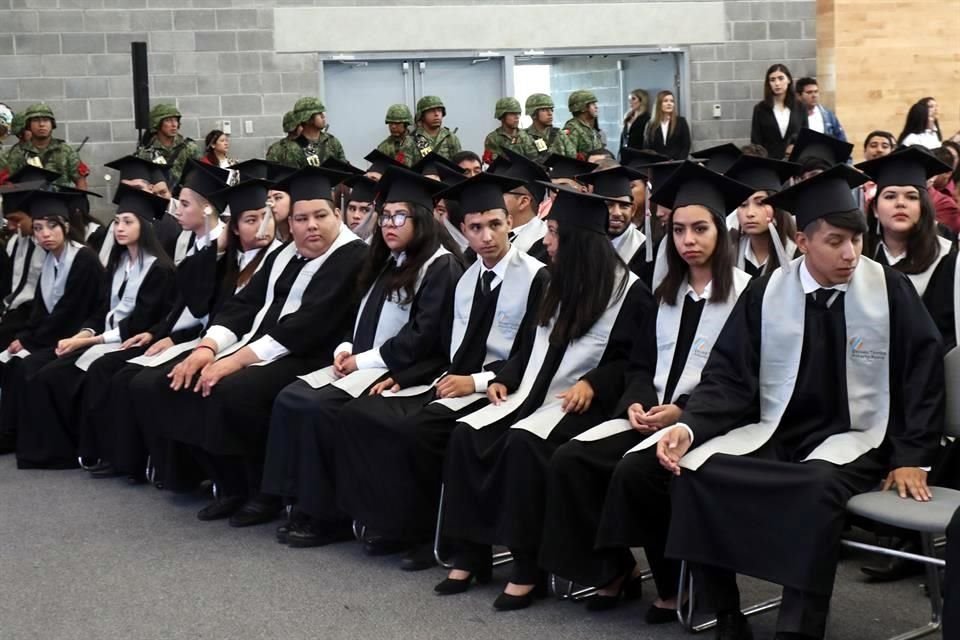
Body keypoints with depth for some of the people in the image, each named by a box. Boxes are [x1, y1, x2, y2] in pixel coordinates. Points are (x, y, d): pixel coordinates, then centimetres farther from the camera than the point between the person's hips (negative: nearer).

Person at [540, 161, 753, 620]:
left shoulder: (743, 292, -4)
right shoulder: (665, 293, 17)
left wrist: (683, 410, -18)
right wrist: (636, 402, -6)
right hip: (651, 413, 6)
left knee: (633, 470, -32)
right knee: (569, 459, -16)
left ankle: (674, 583, -10)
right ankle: (615, 568, -3)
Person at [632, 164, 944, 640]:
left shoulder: (890, 291, -3)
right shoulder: (766, 295, 1)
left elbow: (923, 377, 3)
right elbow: (729, 377, 1)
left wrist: (911, 458, -2)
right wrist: (689, 426, -16)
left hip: (854, 438, -2)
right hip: (774, 434, 3)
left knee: (820, 487, -38)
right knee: (694, 470, -24)